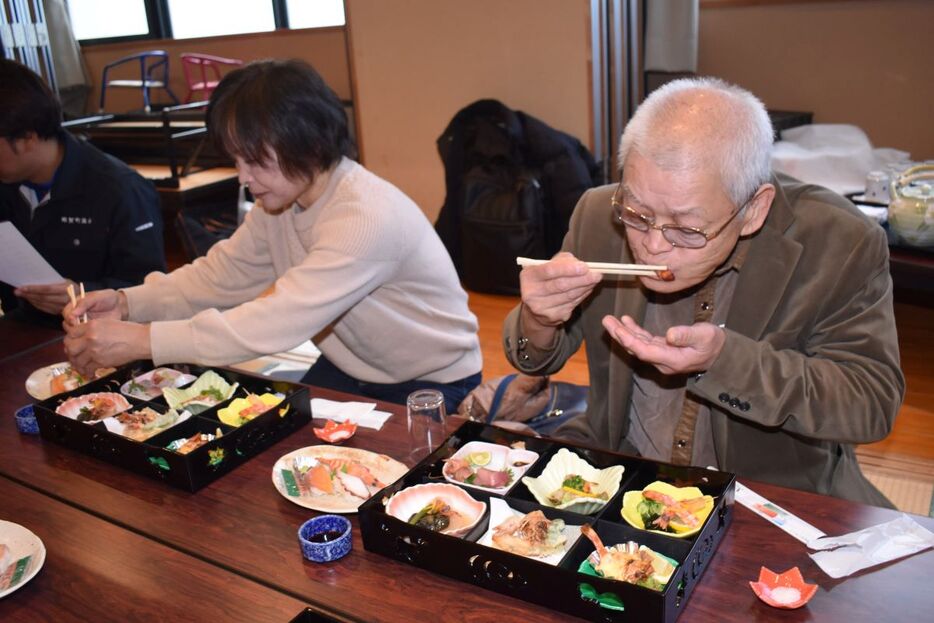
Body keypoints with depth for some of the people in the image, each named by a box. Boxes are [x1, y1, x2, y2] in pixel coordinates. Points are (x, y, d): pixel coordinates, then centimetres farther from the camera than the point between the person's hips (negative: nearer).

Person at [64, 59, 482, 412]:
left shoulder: (367, 217, -31)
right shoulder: (280, 200, -5)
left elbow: (278, 322, -35)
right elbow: (219, 274, -1)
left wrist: (142, 340, -33)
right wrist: (128, 302, -17)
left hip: (430, 386, -6)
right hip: (348, 371, 7)